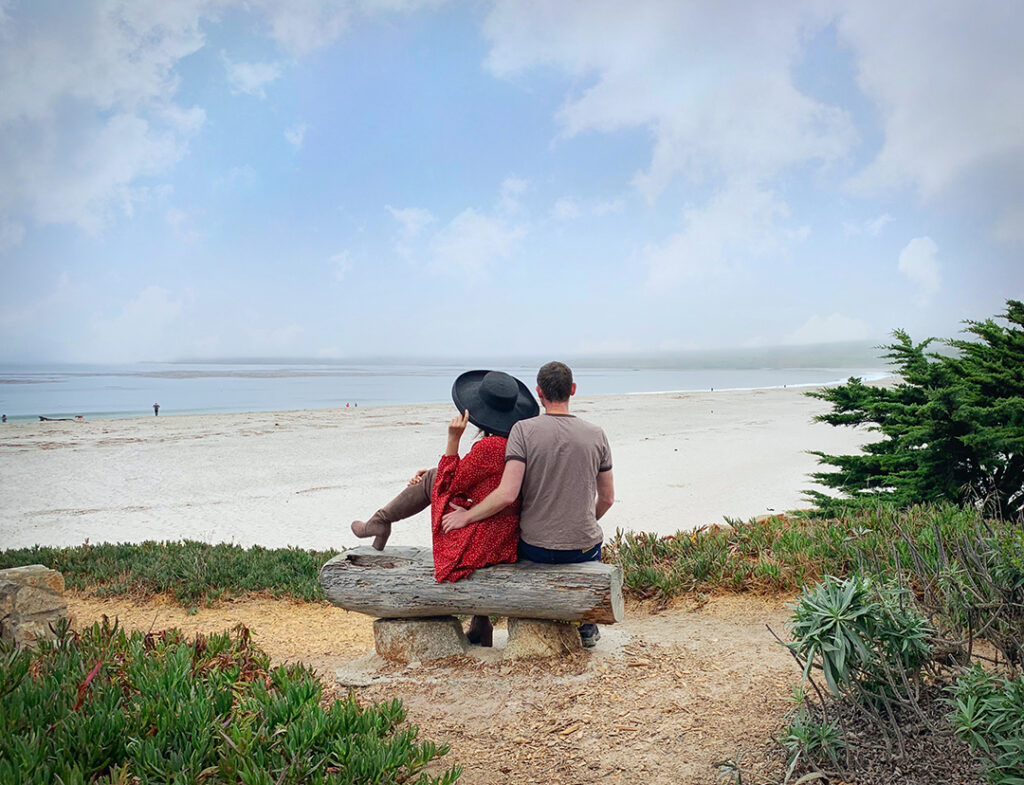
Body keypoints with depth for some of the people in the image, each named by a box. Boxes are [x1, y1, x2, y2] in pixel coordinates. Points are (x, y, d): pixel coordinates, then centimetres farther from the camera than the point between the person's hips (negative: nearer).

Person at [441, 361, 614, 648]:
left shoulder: (523, 430, -13)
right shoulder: (596, 434, -4)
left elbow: (507, 494, -21)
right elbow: (607, 498, 5)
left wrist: (466, 517, -6)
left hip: (534, 549, -1)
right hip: (583, 548, 1)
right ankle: (587, 625, 36)